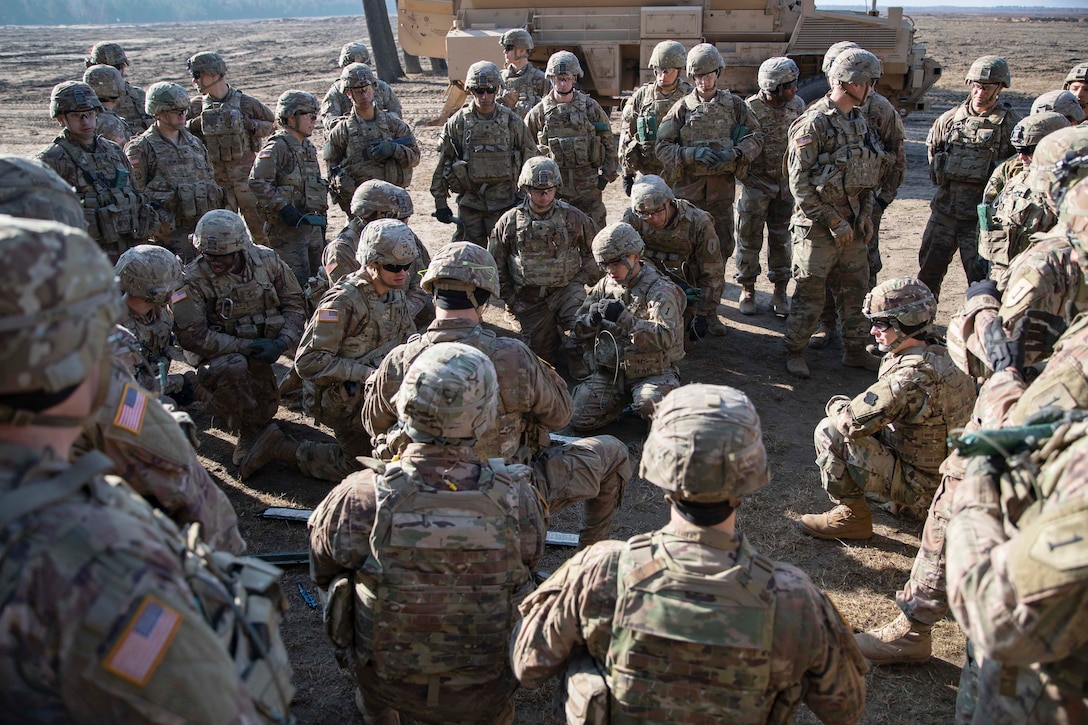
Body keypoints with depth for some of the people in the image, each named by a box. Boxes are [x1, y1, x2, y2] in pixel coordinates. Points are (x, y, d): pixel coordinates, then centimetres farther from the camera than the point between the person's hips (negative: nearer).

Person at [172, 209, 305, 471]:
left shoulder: (267, 260, -6)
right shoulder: (193, 279, -16)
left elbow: (294, 304, 0)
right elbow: (192, 335, -20)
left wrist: (282, 343, -18)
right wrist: (246, 346, -25)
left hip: (262, 356, 4)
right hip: (219, 358, -4)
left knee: (264, 412, 4)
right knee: (234, 367, -36)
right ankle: (250, 434, -15)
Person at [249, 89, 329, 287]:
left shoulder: (308, 148, 16)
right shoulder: (277, 147, -11)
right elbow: (258, 183, -20)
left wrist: (322, 220, 22)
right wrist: (283, 208, -24)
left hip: (313, 225, 9)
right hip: (288, 227, -9)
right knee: (298, 281, -10)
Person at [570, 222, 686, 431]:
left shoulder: (660, 290, -12)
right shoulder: (605, 285, 6)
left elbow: (665, 337, -27)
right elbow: (579, 331, 9)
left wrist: (623, 318, -36)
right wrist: (591, 320, -16)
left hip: (652, 373, -5)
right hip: (609, 372, 6)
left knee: (649, 403, -36)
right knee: (579, 421, -6)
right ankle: (623, 401, 19)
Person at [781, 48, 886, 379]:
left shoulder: (858, 121, 11)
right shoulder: (813, 124, -15)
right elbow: (800, 184, -17)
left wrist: (865, 212, 6)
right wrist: (832, 222, -17)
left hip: (853, 225, 8)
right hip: (818, 226, -8)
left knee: (856, 289, 14)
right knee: (810, 294, 0)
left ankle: (855, 350, 28)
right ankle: (795, 352, 15)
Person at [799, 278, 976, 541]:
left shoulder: (911, 376, -29)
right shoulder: (939, 357, 2)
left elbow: (852, 422, -27)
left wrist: (836, 405, -5)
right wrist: (850, 406, 2)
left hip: (919, 487, -9)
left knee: (829, 432, -15)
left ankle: (852, 515, -1)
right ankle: (905, 502, 22)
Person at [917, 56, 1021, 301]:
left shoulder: (1010, 124, -6)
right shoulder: (950, 118, 6)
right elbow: (933, 145, 24)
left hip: (983, 215, -4)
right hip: (944, 209, 4)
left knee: (981, 277, 1)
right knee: (929, 269, 13)